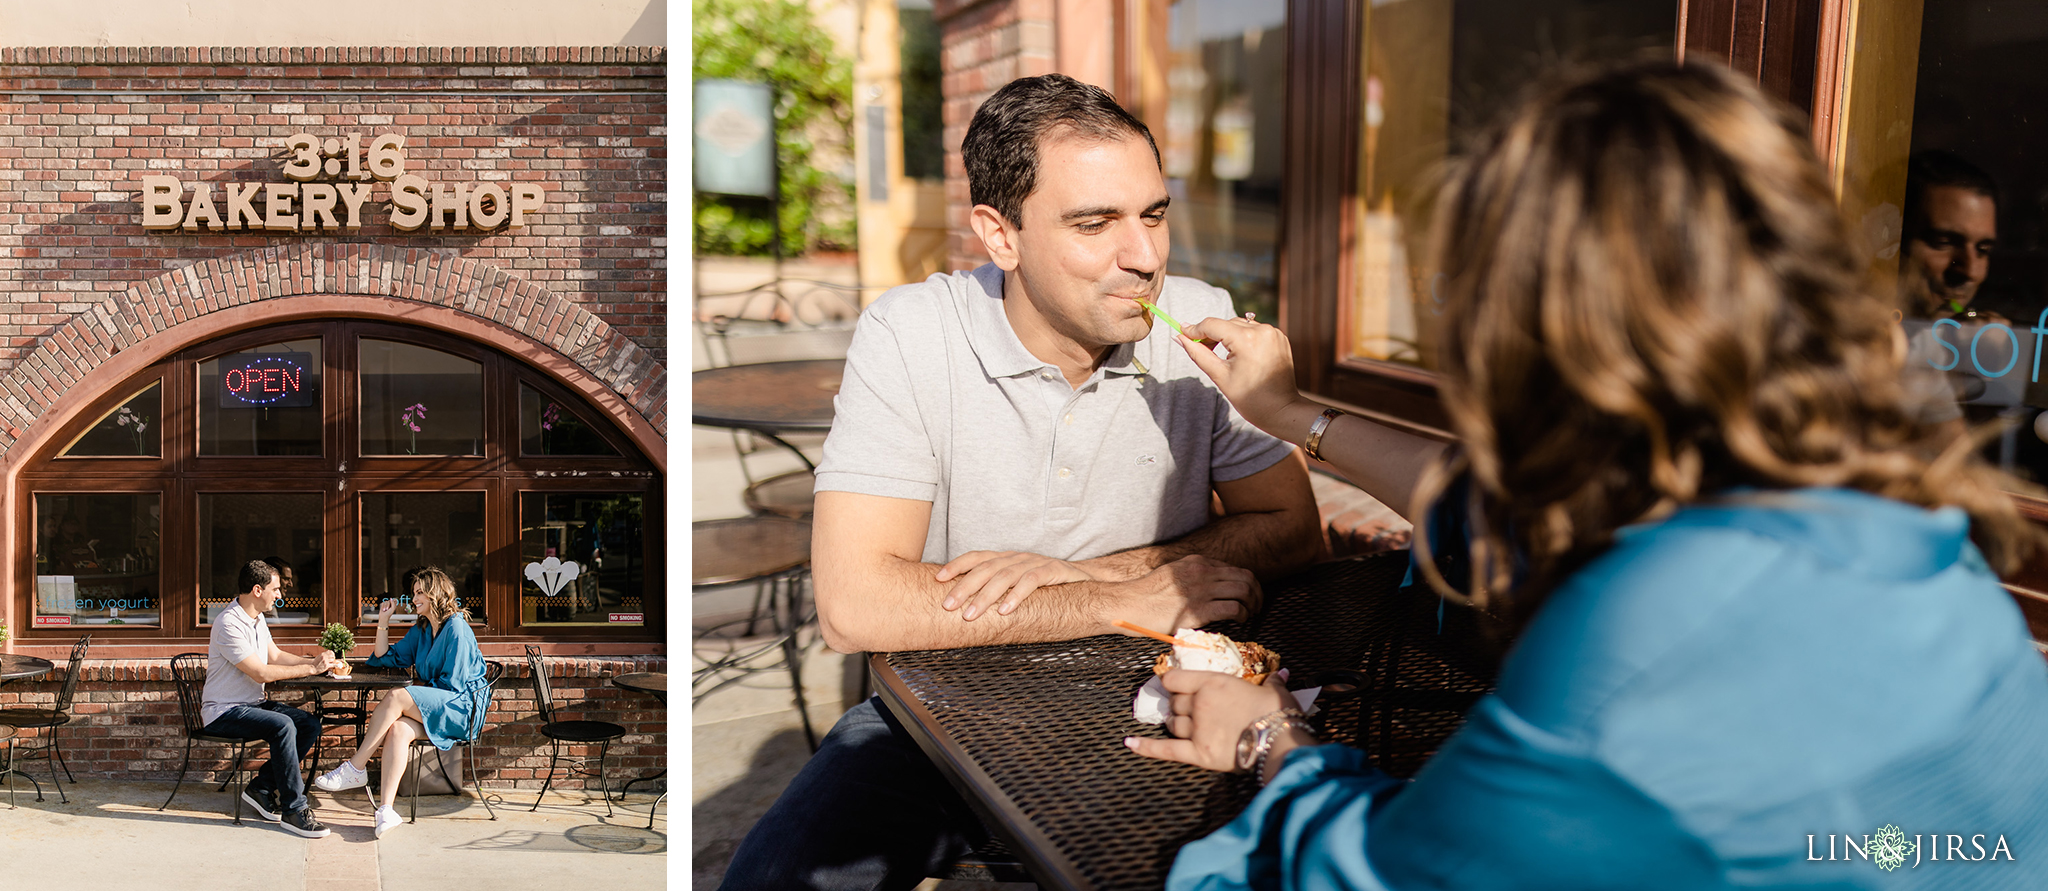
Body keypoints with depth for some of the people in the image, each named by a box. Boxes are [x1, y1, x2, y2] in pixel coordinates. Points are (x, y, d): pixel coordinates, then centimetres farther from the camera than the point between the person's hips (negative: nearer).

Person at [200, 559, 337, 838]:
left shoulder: (257, 619, 12)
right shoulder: (229, 624, -20)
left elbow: (275, 656, 21)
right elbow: (261, 673, -23)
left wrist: (313, 661, 4)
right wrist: (310, 669, -18)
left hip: (253, 704, 9)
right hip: (223, 711, -9)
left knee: (310, 724, -10)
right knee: (283, 726, -32)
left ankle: (261, 787, 0)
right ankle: (293, 809, -24)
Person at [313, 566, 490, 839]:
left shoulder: (456, 629, -7)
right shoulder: (421, 629, 20)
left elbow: (452, 684, -11)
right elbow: (386, 658, 23)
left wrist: (416, 692, -8)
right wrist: (384, 621, 14)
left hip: (461, 706, -7)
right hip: (433, 708, 7)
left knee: (395, 697, -29)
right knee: (397, 729, -27)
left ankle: (355, 768, -21)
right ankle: (386, 809, -40)